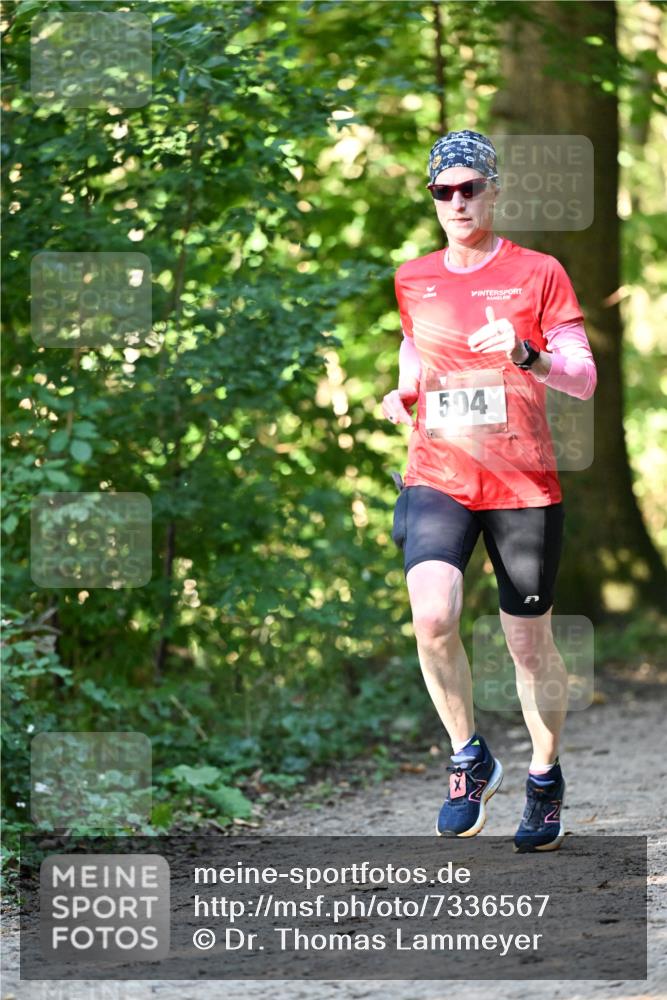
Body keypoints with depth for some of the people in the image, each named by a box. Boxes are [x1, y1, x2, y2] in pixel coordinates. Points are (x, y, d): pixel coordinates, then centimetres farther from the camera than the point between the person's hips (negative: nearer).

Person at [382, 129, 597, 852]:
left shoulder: (538, 273, -1)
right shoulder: (413, 280, 9)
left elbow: (584, 378, -5)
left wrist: (526, 353, -24)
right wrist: (403, 393, 8)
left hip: (524, 485, -2)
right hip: (437, 478, 2)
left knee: (530, 642, 6)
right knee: (432, 616, -22)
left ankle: (545, 780, 29)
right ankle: (470, 761, -1)